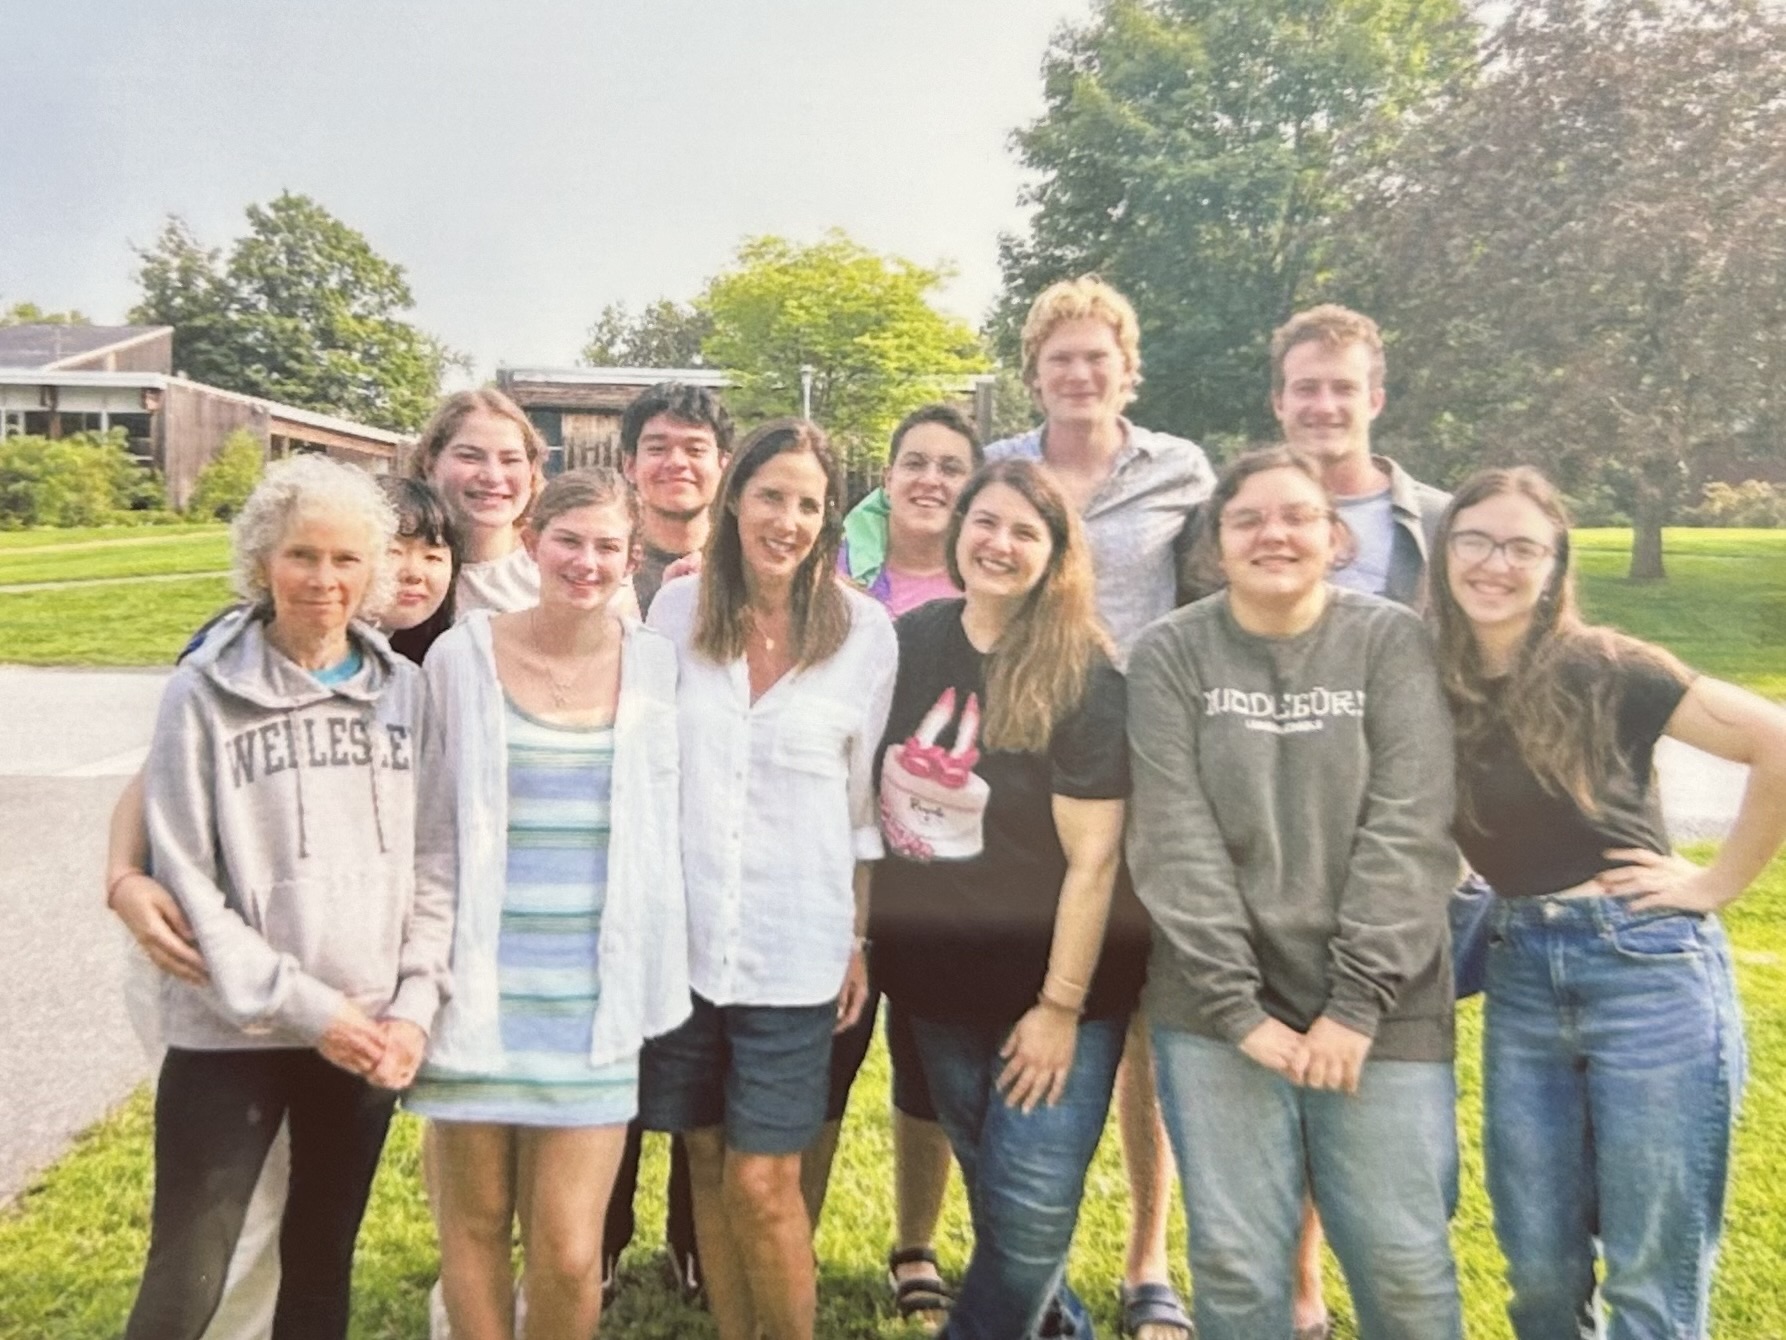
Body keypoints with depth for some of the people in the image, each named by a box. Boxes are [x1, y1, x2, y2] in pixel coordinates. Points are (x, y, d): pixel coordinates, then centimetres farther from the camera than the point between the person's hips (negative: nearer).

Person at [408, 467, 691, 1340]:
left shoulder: (656, 666, 1)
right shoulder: (462, 656, -2)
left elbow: (669, 832, 8)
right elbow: (427, 827, 5)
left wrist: (656, 986, 5)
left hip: (593, 995, 0)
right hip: (480, 985, 0)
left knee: (569, 1251, 0)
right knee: (474, 1224, 11)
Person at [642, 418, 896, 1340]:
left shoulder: (864, 630, -5)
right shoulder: (677, 606, -1)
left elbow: (866, 799, 1)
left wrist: (859, 939, 3)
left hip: (793, 944, -2)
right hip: (680, 933, 3)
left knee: (761, 1184, 1)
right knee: (707, 1169, 15)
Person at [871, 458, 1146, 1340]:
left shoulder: (1081, 678, -15)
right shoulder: (909, 642, -1)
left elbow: (1093, 857, -17)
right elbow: (864, 793, 8)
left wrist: (1060, 1005, -17)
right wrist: (855, 936, 7)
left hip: (1048, 992, -5)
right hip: (933, 980, 5)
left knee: (1031, 1216, 0)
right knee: (996, 1196, 20)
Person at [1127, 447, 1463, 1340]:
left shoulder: (1393, 645, 0)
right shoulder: (1170, 656, 0)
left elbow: (1407, 834, -7)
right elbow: (1175, 843, -6)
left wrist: (1358, 1003, -12)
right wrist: (1235, 1004, -12)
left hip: (1380, 1011, 0)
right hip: (1215, 1012, 0)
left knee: (1403, 1260, 7)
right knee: (1234, 1261, 6)